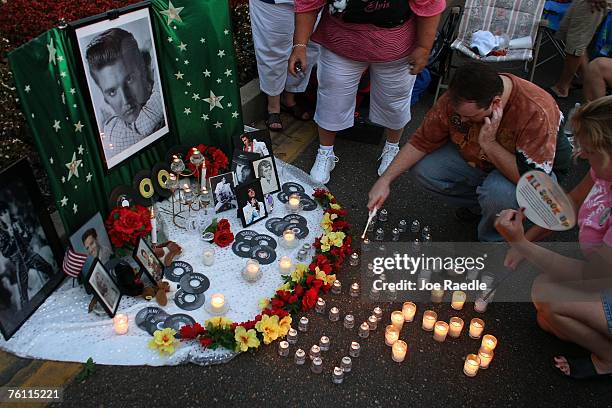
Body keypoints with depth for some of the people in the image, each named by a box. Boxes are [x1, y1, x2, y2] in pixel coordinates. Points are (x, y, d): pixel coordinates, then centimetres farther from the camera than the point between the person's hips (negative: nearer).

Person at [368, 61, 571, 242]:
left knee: (498, 193, -37)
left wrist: (489, 144, -39)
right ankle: (480, 204, 6)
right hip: (474, 159, 5)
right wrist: (385, 180, -18)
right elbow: (421, 141, -13)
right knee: (422, 168, -16)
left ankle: (493, 240, -3)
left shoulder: (536, 112, -35)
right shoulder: (456, 98, -22)